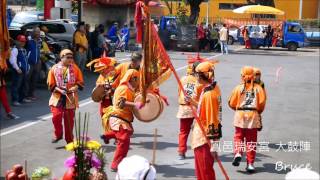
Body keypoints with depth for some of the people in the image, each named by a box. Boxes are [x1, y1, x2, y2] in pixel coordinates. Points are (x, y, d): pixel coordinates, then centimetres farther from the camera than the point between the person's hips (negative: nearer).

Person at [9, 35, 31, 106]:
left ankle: (22, 98, 28)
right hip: (18, 71, -10)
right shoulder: (15, 49, -12)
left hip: (24, 71, 10)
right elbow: (12, 60, -20)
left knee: (23, 85, 17)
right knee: (16, 85, -8)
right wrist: (17, 69, -21)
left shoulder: (24, 50, 18)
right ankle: (15, 100, -6)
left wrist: (28, 67, 18)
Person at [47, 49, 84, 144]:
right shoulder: (54, 68, -2)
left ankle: (69, 139, 19)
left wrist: (75, 87, -15)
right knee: (56, 116, -11)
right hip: (57, 97, -1)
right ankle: (58, 134, 15)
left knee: (69, 119, 6)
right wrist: (59, 90, -16)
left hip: (70, 98, 1)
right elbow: (51, 85, 0)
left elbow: (80, 82, 5)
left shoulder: (75, 68, 2)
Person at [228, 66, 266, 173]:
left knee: (238, 136, 16)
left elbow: (232, 103, 1)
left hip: (240, 115, 0)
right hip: (253, 116, 0)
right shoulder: (258, 88, -1)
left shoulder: (238, 88, -2)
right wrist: (258, 111, 14)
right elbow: (262, 103, -7)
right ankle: (250, 163, 9)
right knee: (251, 140, 8)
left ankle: (238, 153, -9)